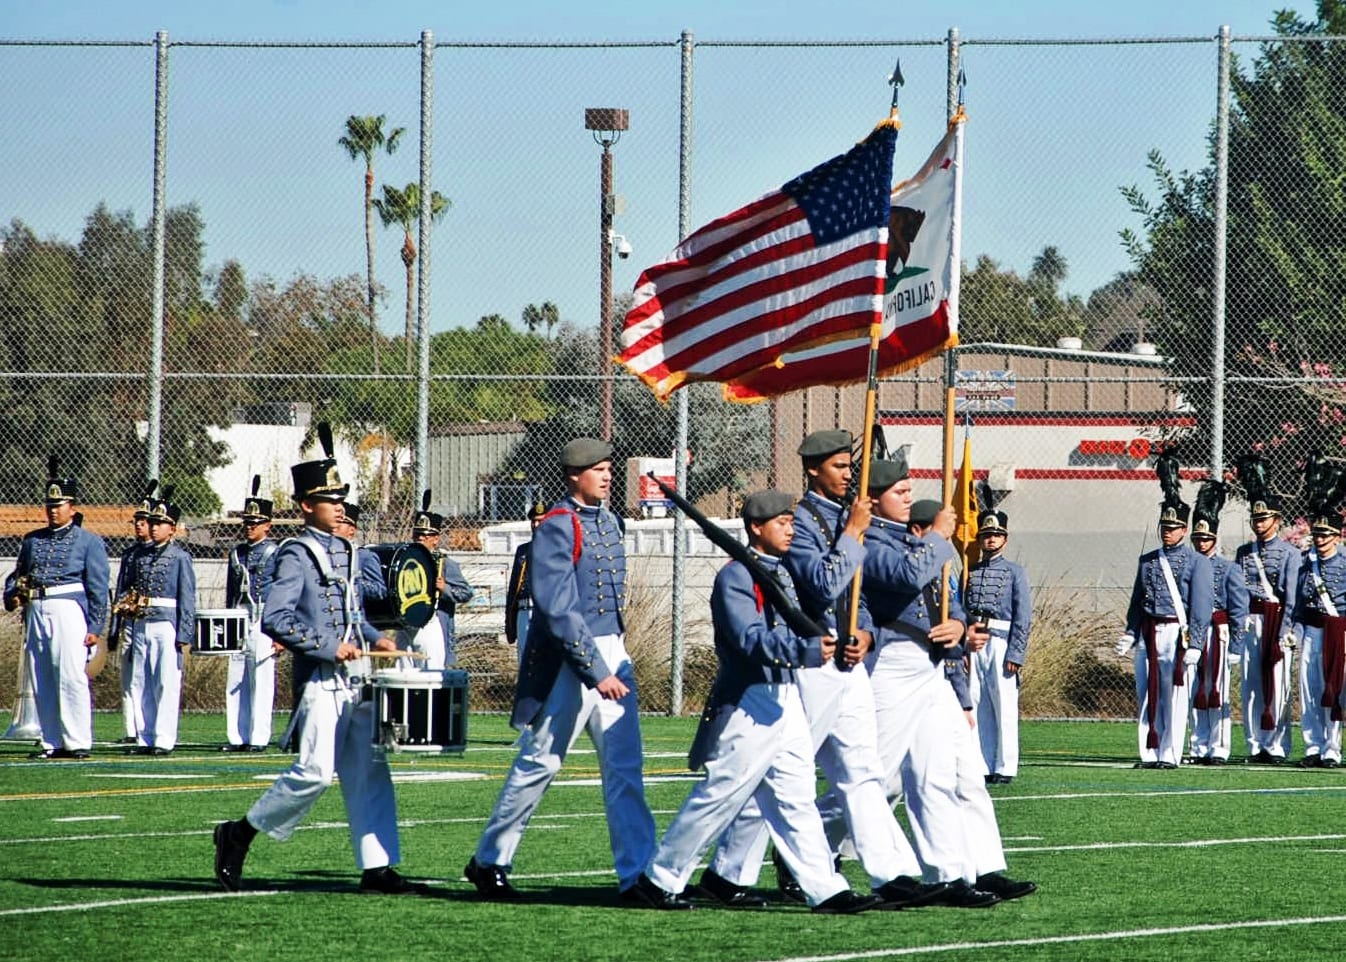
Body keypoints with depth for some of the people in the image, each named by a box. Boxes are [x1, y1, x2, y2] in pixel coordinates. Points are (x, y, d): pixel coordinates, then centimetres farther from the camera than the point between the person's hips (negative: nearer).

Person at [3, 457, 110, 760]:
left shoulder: (89, 542, 5)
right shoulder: (32, 540, 20)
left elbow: (98, 588, 0)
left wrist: (95, 627, -7)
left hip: (69, 610, -5)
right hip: (35, 612, 5)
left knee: (72, 676, -12)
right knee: (40, 681, 4)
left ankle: (77, 742, -11)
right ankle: (51, 742, 9)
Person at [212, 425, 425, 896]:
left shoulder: (343, 551, 17)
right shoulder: (298, 554, -9)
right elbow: (274, 619, -17)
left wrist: (374, 638, 11)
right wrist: (328, 647, -19)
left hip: (355, 679, 8)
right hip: (321, 680, -8)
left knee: (369, 772, 2)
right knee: (316, 771, -13)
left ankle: (377, 869, 1)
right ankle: (238, 835, 3)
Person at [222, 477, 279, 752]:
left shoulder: (276, 553, 0)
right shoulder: (237, 553, 17)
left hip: (263, 620, -6)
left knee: (261, 680, -6)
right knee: (235, 681, 5)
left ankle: (258, 737, -4)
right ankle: (237, 737, 8)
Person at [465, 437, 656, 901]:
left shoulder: (608, 522, 13)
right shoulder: (557, 527, -13)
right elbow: (558, 610, -20)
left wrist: (616, 658, 16)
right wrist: (596, 672, -24)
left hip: (612, 651, 7)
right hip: (567, 659, -7)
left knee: (625, 767, 0)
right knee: (539, 762, 2)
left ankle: (638, 875, -3)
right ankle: (488, 861, 16)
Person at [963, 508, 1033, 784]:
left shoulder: (1015, 572, 4)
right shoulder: (970, 572, 16)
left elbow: (1023, 617, -2)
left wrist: (1016, 654, -10)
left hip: (1001, 641, -4)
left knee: (1004, 707, -6)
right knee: (977, 707, 4)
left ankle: (1005, 768, -2)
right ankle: (982, 767, 8)